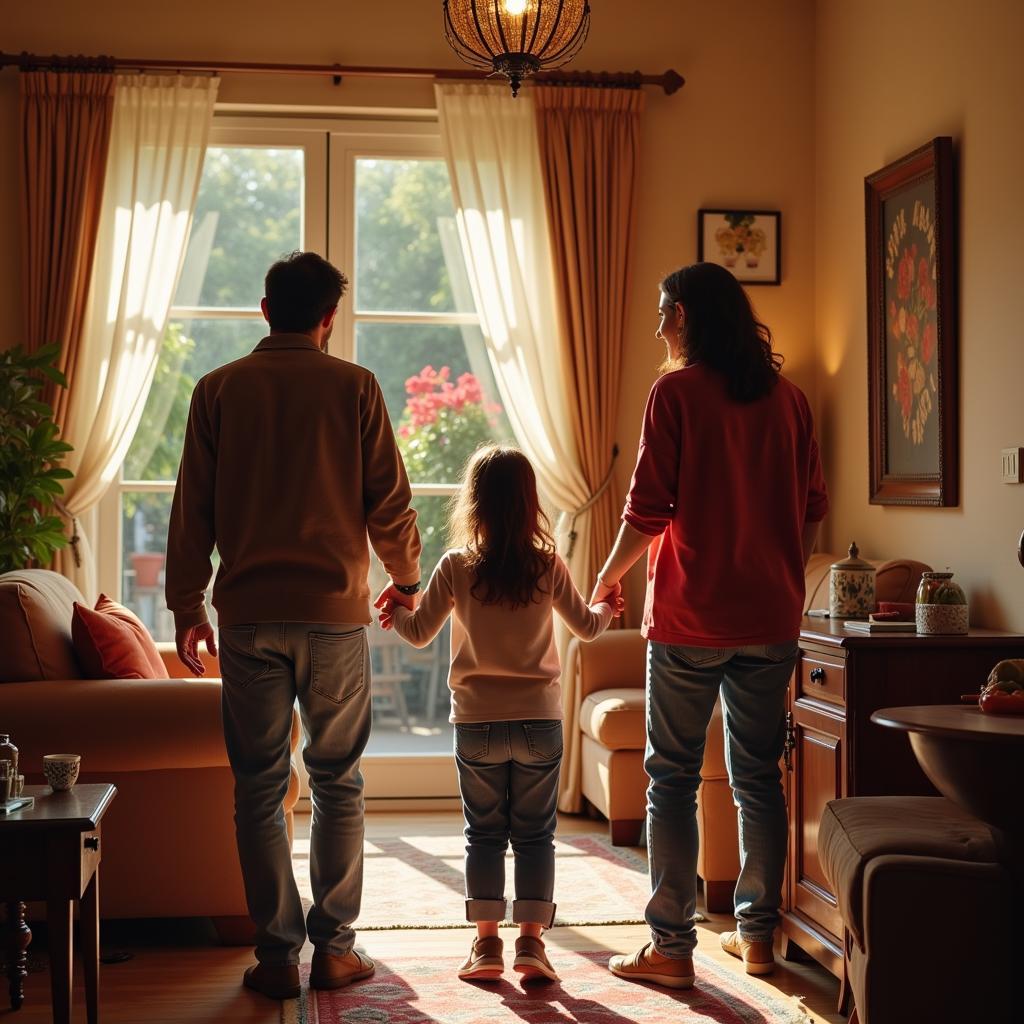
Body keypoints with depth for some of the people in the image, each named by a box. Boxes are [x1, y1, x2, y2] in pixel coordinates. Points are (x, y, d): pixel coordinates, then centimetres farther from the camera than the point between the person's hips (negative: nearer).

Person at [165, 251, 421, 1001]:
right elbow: (390, 502, 0)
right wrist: (407, 579, 16)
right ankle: (334, 947, 11)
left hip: (249, 612, 1)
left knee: (260, 784, 6)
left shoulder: (219, 390, 4)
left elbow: (193, 510, 4)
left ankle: (277, 955, 8)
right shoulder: (354, 388, 0)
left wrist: (186, 606, 13)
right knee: (338, 782, 9)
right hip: (335, 611, -1)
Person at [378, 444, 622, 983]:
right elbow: (587, 626, 8)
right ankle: (531, 942, 7)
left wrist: (395, 613, 23)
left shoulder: (455, 566, -8)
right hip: (539, 720, 0)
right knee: (535, 834, 9)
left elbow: (419, 633, 1)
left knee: (484, 834, 10)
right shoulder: (548, 566, -5)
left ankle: (486, 943, 10)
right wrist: (606, 607, 31)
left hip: (477, 722, 0)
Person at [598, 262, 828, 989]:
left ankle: (672, 945, 3)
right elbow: (814, 507, 11)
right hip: (772, 619, 5)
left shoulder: (677, 392, -8)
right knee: (758, 776, 13)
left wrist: (609, 576, 4)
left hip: (691, 618, -5)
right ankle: (758, 933, 19)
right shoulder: (787, 397, 7)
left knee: (674, 778, 2)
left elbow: (649, 512, -11)